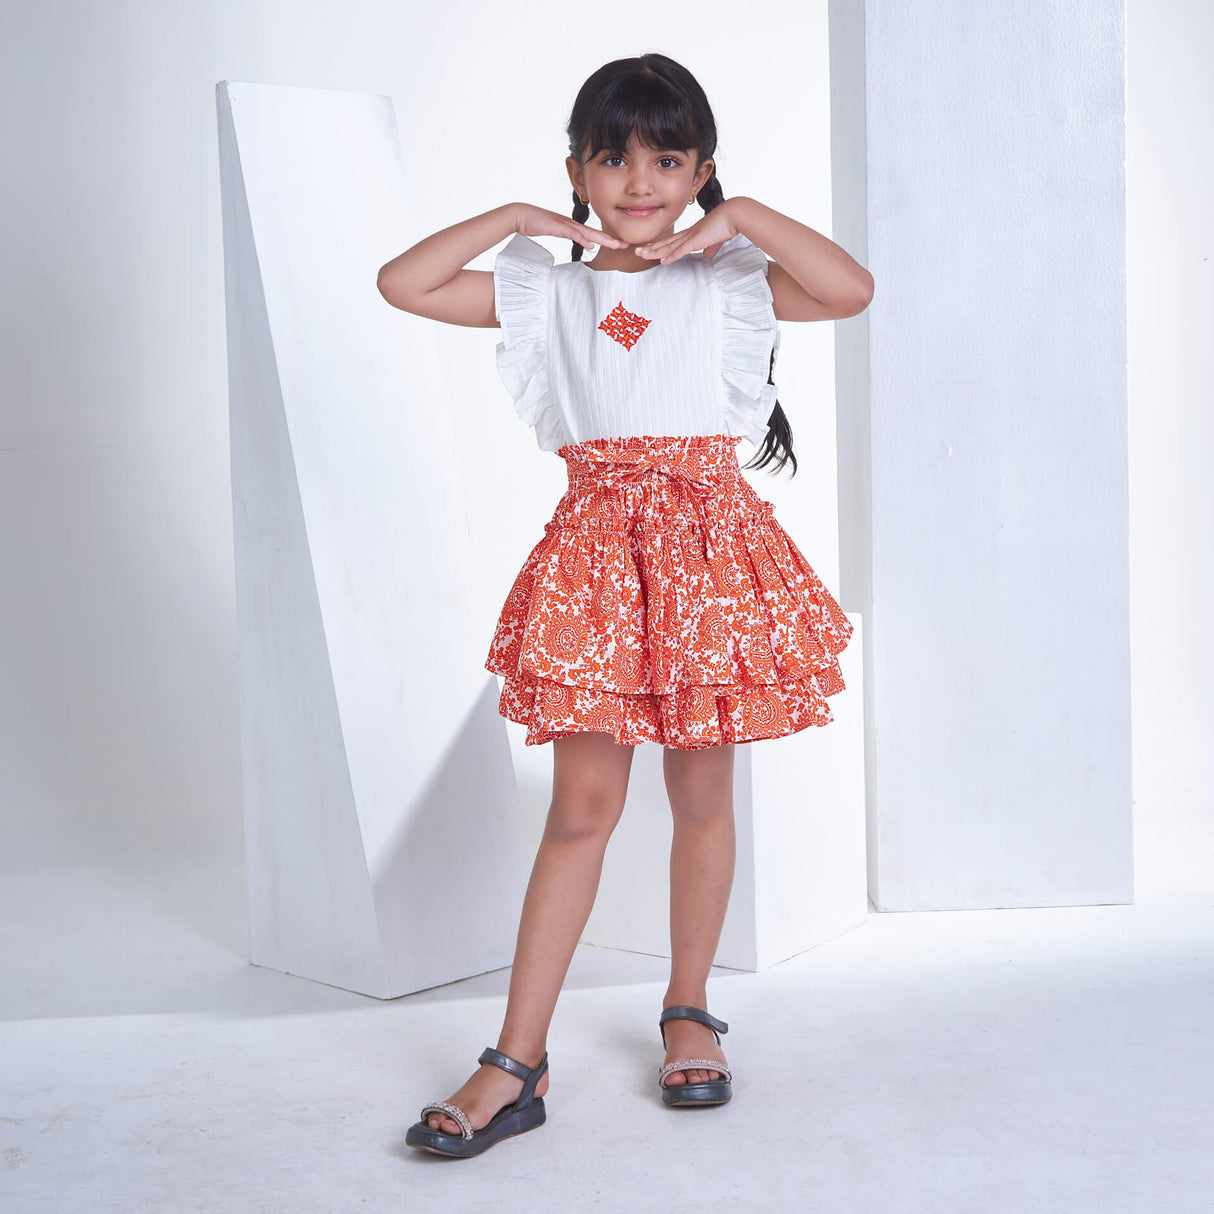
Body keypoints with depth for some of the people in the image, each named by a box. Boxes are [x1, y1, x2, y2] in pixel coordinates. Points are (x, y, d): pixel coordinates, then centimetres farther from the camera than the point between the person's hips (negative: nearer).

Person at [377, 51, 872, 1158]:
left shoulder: (731, 282, 4)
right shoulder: (546, 290, 9)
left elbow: (851, 290, -12)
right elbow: (403, 284, 5)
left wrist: (744, 219, -8)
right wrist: (516, 219, 2)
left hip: (708, 543, 0)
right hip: (595, 553, 1)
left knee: (703, 796, 8)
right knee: (583, 803, 0)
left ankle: (689, 1013, 28)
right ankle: (517, 1067, 6)